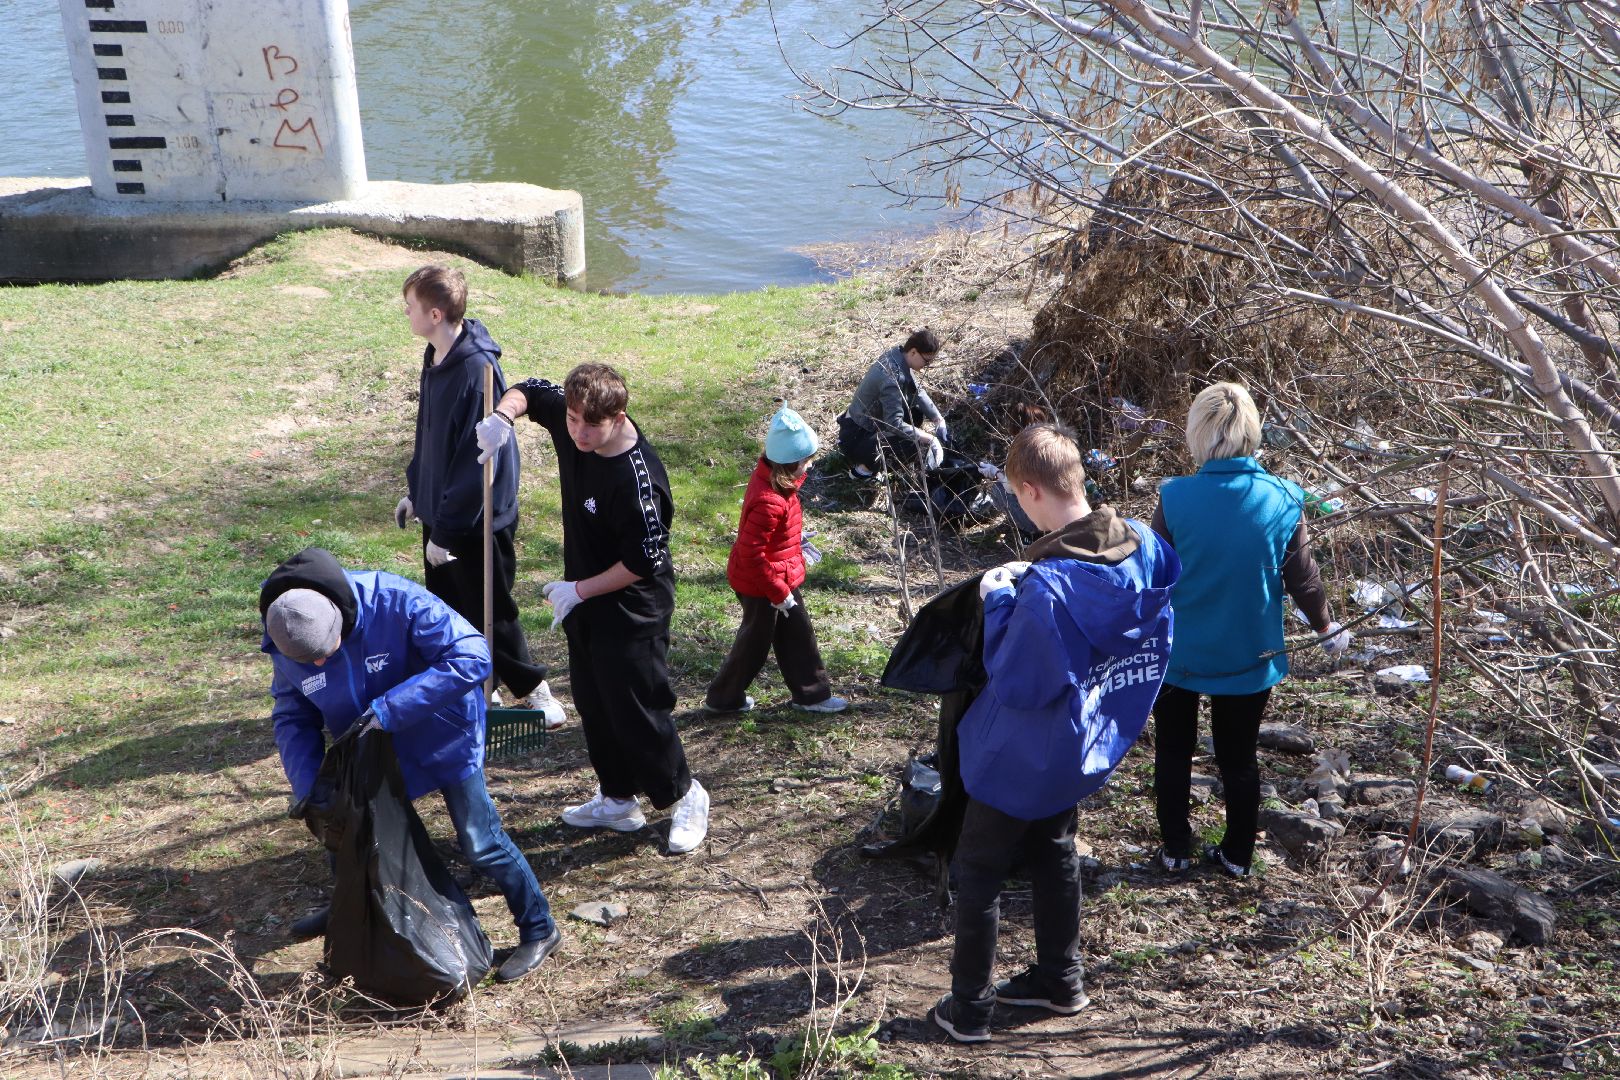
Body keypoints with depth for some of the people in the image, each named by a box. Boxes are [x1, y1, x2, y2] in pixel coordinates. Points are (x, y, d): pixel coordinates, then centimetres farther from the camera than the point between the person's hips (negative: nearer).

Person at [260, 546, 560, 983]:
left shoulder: (396, 603, -35)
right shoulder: (283, 646, -18)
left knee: (479, 841, -4)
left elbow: (473, 656, -37)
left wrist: (391, 707, -39)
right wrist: (307, 786, -20)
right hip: (366, 750, 5)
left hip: (441, 738, -5)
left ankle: (539, 929, 15)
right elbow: (292, 718, -5)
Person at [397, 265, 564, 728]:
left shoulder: (477, 372, -27)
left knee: (489, 614, 5)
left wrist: (446, 529, -22)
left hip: (477, 521, -9)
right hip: (439, 513, 9)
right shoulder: (435, 358, 2)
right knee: (445, 607, 18)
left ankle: (532, 688, 23)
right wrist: (415, 492, 17)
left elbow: (479, 461, -26)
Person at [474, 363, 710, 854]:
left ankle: (684, 796, 23)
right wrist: (502, 416, -14)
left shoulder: (636, 478, -31)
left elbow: (646, 560, -26)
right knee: (593, 703, 19)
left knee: (636, 711, 0)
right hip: (585, 599, 9)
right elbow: (531, 389, 9)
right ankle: (617, 800, 35)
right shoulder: (570, 419, -9)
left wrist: (580, 589, -17)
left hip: (631, 610, -9)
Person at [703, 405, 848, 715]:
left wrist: (795, 541, 20)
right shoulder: (769, 502, -34)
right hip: (761, 584, -9)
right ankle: (723, 698, 29)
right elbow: (753, 553, -30)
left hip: (782, 577, 9)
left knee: (797, 633, 19)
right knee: (755, 642, 10)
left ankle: (810, 694, 33)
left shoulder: (770, 477, -5)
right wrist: (779, 592, -22)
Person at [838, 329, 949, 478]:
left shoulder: (897, 356, -3)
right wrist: (928, 438, -26)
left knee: (917, 410, 12)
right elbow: (894, 424, -31)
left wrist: (939, 420, 1)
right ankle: (864, 465, -3)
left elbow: (918, 392, 9)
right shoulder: (893, 377, -30)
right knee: (916, 447, -23)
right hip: (856, 438, -10)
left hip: (869, 422, 10)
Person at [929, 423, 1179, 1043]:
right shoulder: (1142, 546, -11)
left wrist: (999, 602, -19)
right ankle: (1059, 980, 40)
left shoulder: (1046, 586, -34)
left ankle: (969, 1006, 21)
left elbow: (1016, 685, -27)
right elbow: (1156, 642, 6)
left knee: (979, 871, 11)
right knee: (1054, 854, 26)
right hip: (1084, 751, 7)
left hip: (1020, 759, -7)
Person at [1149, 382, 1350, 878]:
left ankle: (1175, 851, 28)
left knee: (1173, 754, 19)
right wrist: (1328, 628, 15)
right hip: (1249, 657, 2)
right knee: (1239, 758, 19)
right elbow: (1302, 578, -4)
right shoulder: (1282, 500, -13)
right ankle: (1237, 855, 31)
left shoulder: (1176, 498, -19)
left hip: (1179, 655, -1)